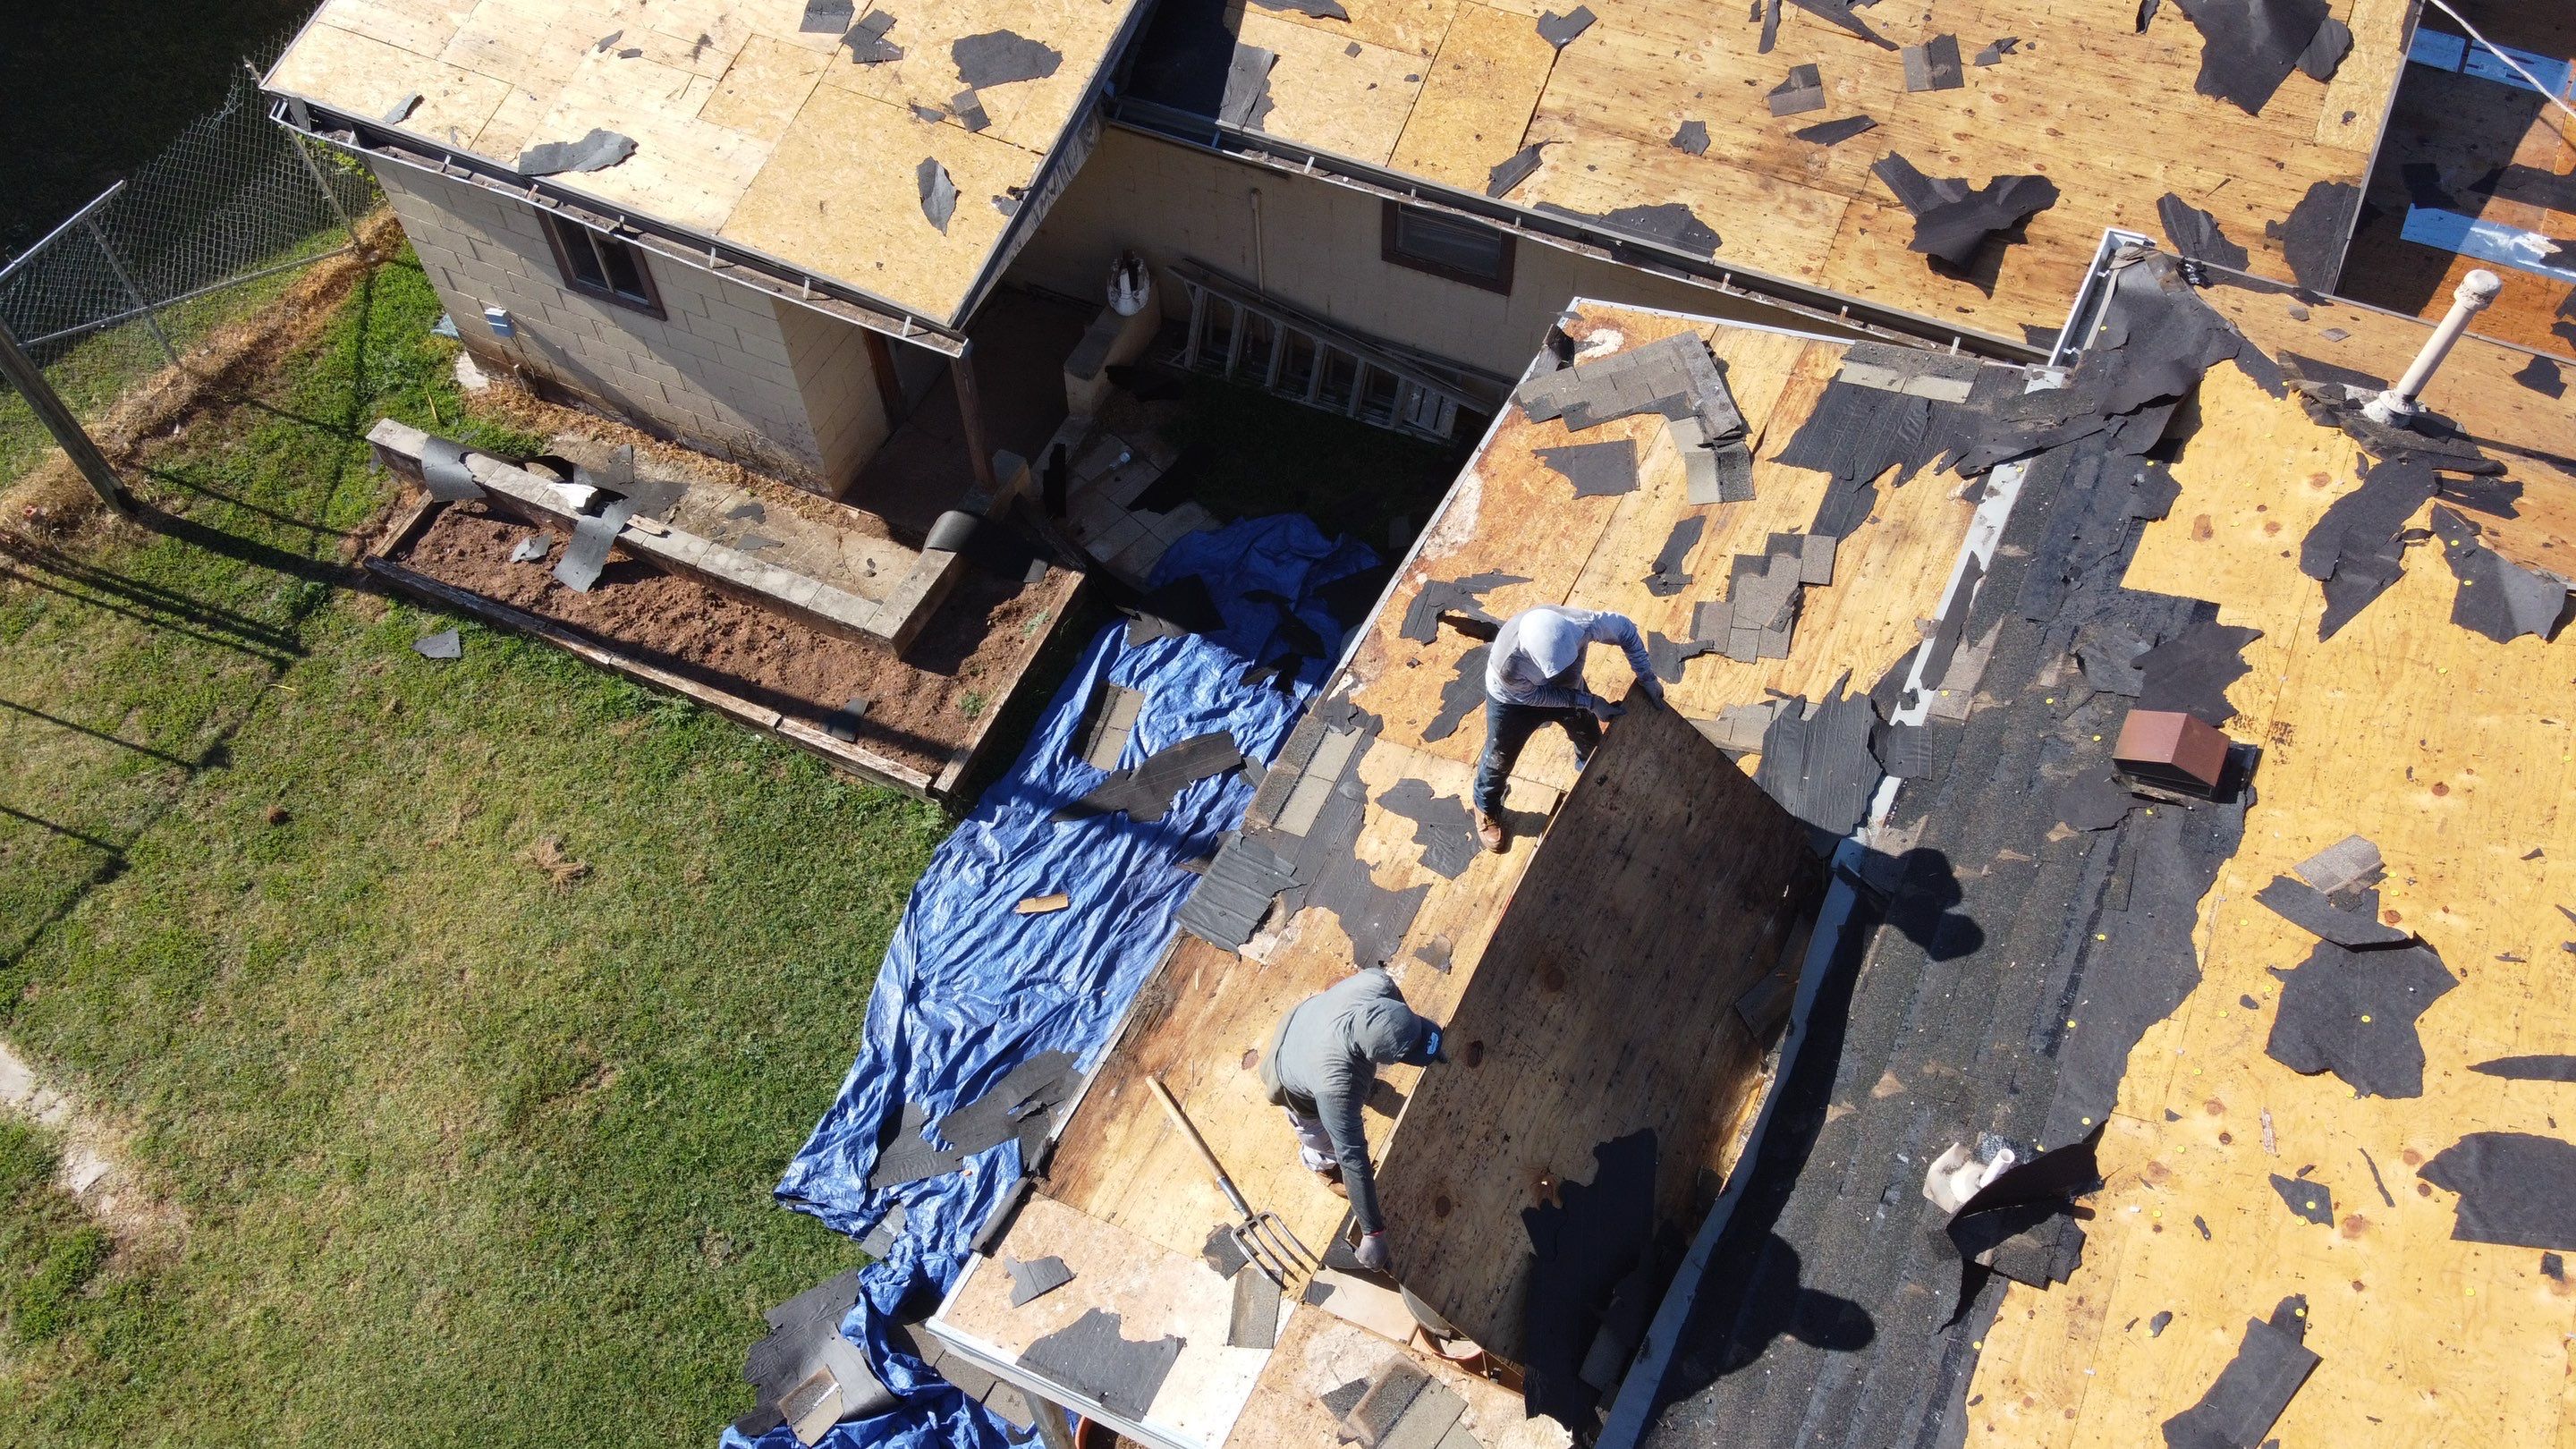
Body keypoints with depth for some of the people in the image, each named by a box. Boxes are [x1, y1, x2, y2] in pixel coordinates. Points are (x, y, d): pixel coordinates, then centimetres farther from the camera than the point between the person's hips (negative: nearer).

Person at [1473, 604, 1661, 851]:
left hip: (1568, 692, 3)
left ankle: (1587, 767, 61)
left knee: (1591, 738, 25)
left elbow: (1624, 627, -21)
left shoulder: (1580, 623, -42)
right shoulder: (1508, 665, -47)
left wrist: (1647, 677, -20)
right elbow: (1535, 696, -26)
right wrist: (1589, 702, -27)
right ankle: (1486, 808, 49)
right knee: (1499, 759, 17)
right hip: (1515, 698, -3)